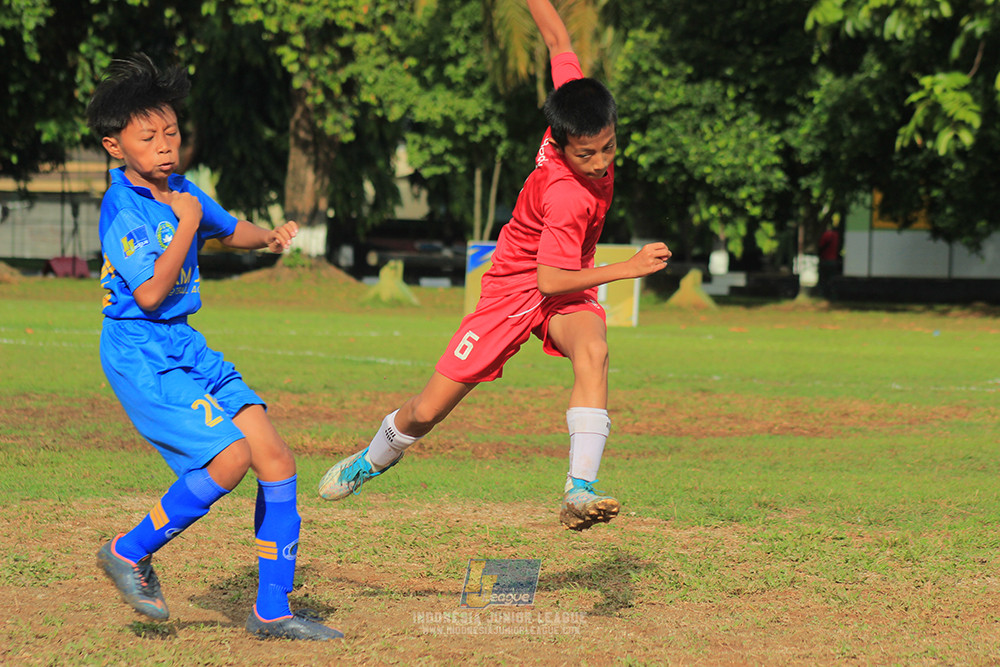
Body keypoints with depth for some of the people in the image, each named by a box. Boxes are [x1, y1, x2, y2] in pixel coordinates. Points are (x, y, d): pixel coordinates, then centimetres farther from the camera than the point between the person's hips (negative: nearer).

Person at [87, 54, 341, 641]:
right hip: (140, 355, -8)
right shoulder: (122, 209, -15)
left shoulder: (180, 191, 9)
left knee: (276, 458, -1)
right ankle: (130, 553, 0)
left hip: (188, 349, 8)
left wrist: (268, 237, 9)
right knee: (231, 456, -21)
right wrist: (186, 224, -17)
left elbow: (230, 229, 30)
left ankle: (273, 610, 6)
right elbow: (150, 291, -23)